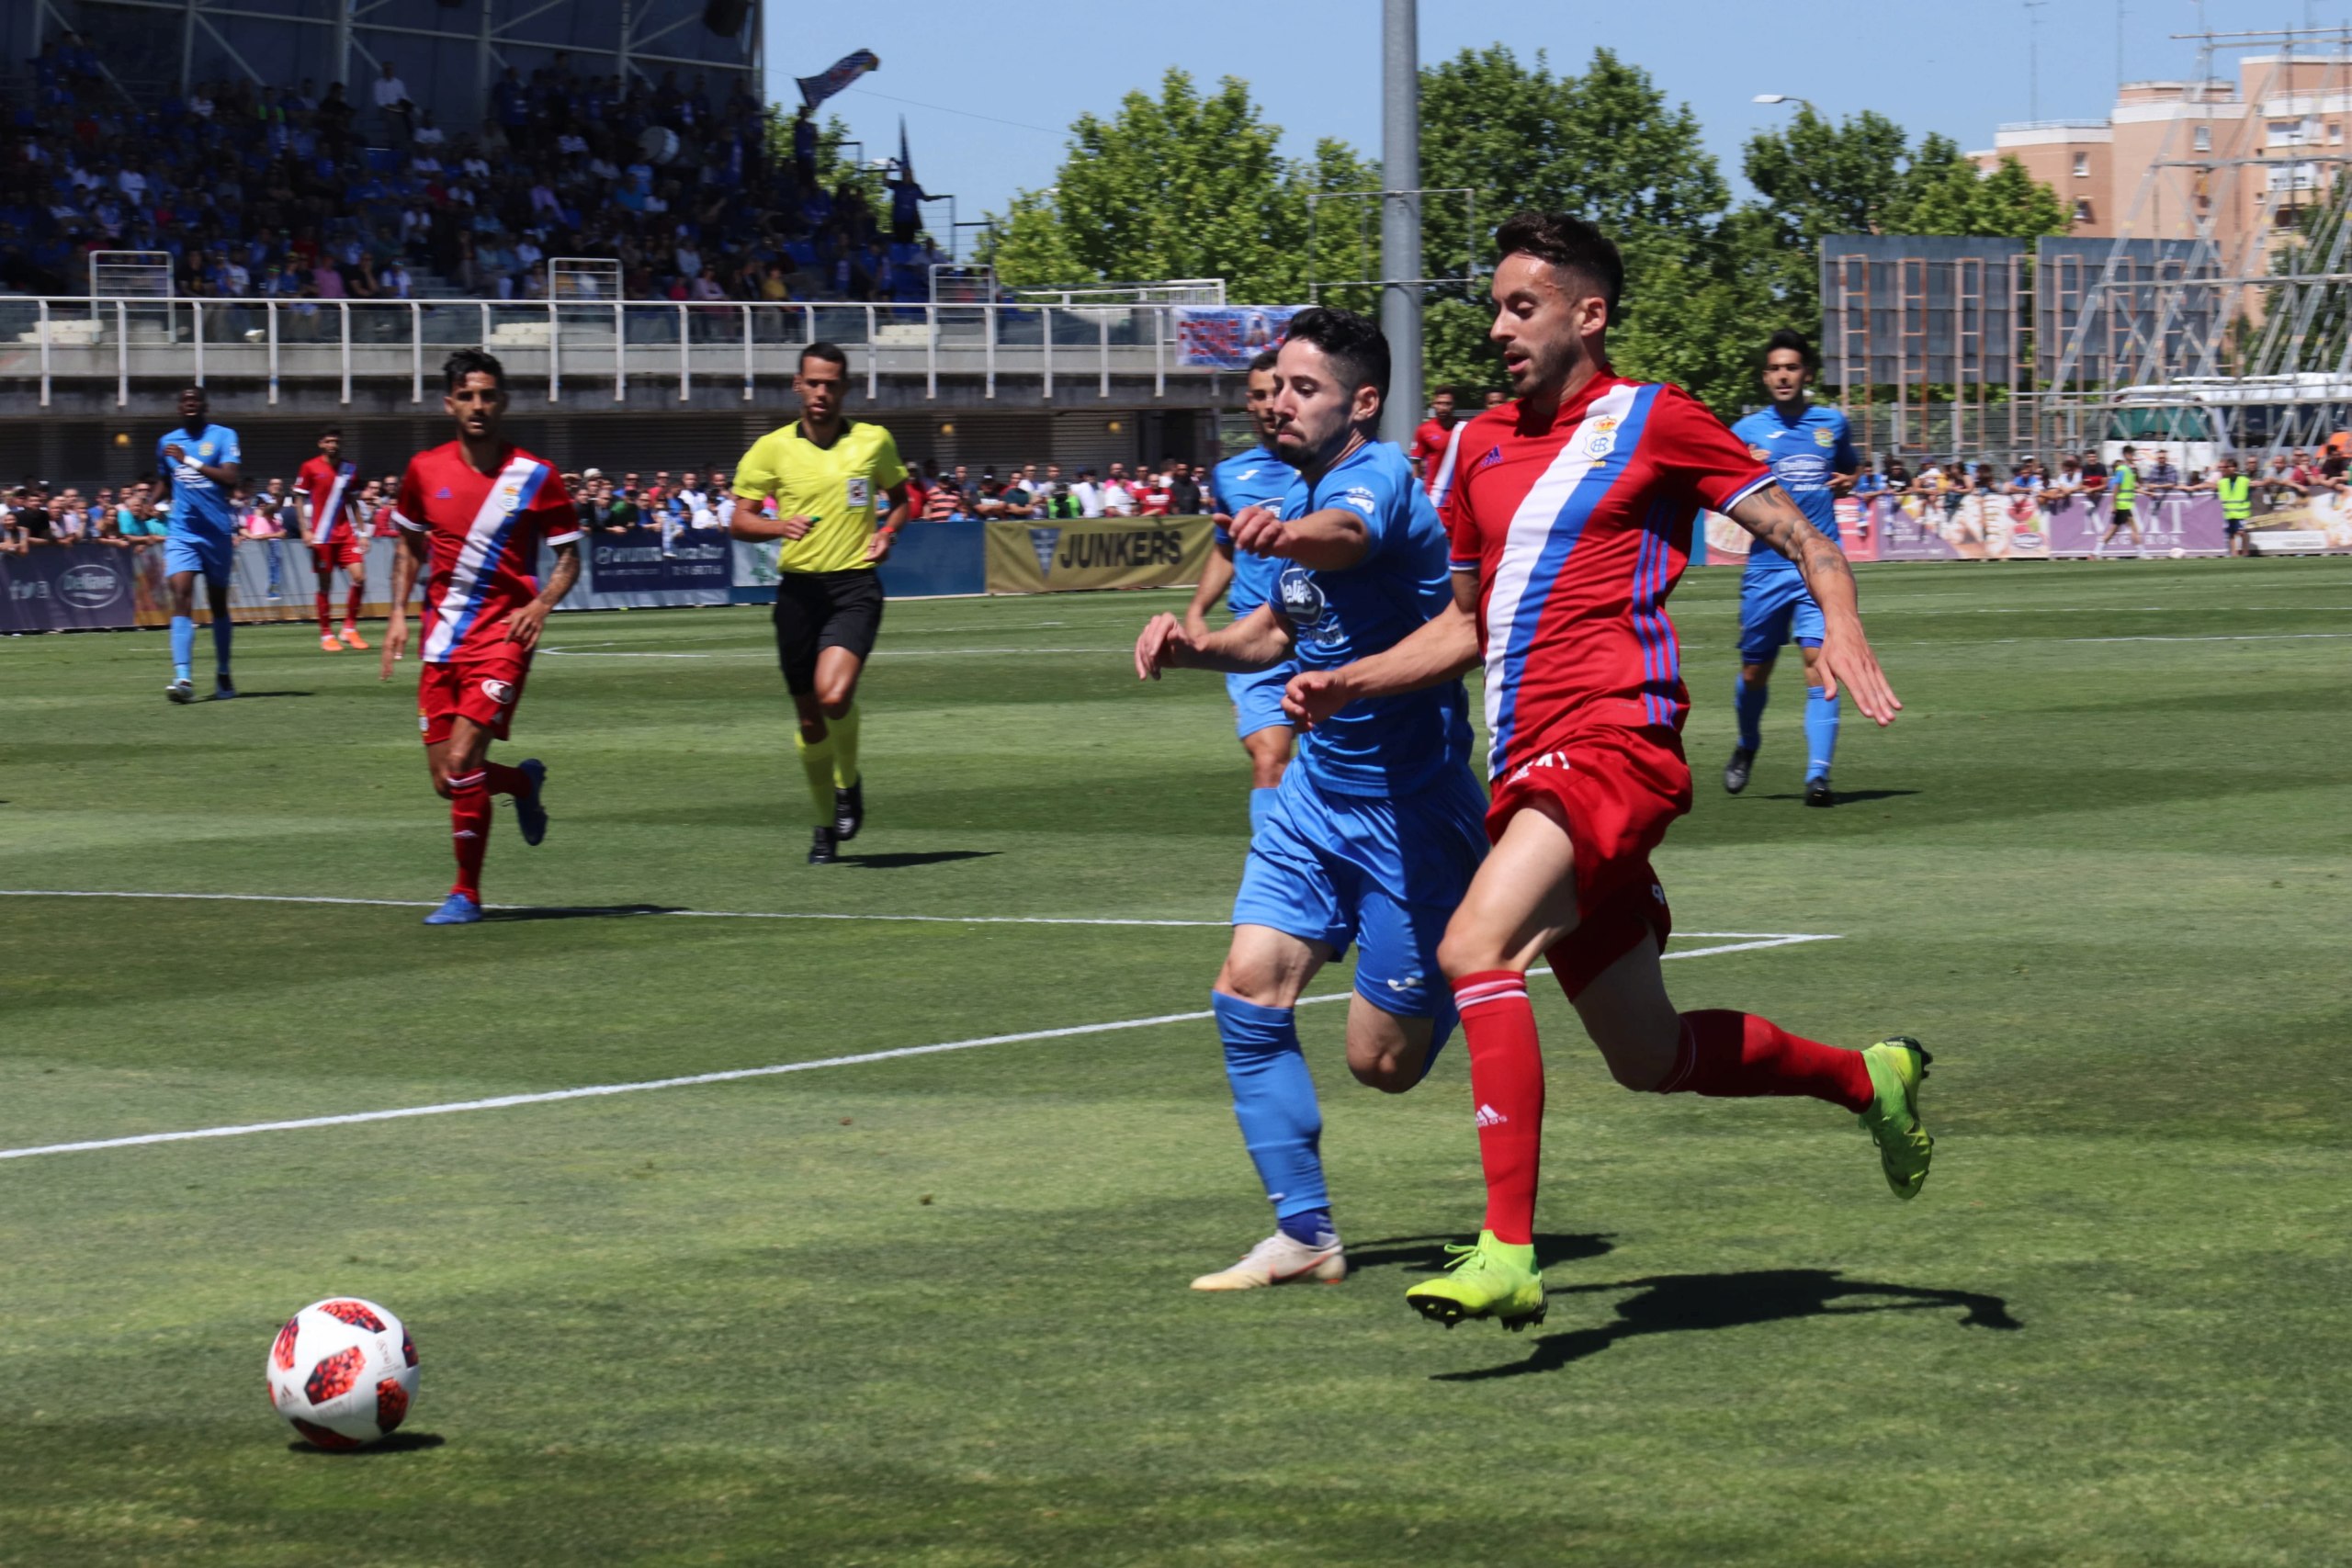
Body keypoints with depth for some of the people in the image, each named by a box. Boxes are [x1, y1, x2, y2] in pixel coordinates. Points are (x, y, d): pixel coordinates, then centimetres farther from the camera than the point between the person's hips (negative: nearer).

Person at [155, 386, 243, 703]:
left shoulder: (223, 436, -4)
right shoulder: (167, 443, 10)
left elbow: (231, 479, -19)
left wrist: (189, 461, -24)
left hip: (217, 533, -2)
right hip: (182, 533, 2)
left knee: (218, 603, 11)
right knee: (181, 597, -17)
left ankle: (223, 676, 27)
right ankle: (182, 677, -27)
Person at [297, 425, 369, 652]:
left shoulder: (350, 469, 9)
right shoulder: (310, 468, -2)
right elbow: (300, 501, 1)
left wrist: (361, 533, 12)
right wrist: (305, 531, -8)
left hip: (347, 534, 3)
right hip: (322, 537, -3)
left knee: (359, 577, -9)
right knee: (325, 584, 1)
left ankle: (350, 629, 3)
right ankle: (326, 635, 11)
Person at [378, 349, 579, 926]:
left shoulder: (535, 477, -4)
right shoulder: (425, 470, 5)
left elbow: (568, 556, 3)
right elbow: (410, 546, 18)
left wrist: (542, 603, -15)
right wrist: (398, 613, 6)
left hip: (503, 633, -4)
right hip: (442, 635, 4)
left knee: (461, 762, -18)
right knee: (445, 780, 3)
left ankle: (466, 893, -4)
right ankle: (524, 781, 36)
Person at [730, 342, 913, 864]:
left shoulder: (874, 442, 3)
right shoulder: (772, 448, 1)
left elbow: (899, 497, 20)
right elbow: (740, 520, 3)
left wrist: (887, 532, -1)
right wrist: (778, 525, -17)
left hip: (855, 587, -2)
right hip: (798, 588, 2)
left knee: (834, 695, -23)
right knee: (810, 719, 6)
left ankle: (849, 782, 5)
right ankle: (827, 824, 25)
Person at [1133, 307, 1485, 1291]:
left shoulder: (1377, 476, -18)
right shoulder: (1306, 491, 9)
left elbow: (1346, 539, -44)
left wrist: (1287, 535, -68)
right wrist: (1195, 647, 5)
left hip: (1410, 807, -8)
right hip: (1317, 793, 8)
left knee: (1383, 1061, -1)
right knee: (1249, 994, -8)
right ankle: (1304, 1234, -1)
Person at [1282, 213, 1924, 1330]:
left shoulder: (1652, 420, 0)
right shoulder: (1480, 448, 18)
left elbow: (1802, 537, 2)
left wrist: (1842, 627, -17)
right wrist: (1350, 684, 14)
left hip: (1612, 744, -7)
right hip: (1527, 768, 8)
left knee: (1474, 945, -29)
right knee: (1650, 1058, 13)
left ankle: (1509, 1251, -31)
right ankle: (1867, 1078, 38)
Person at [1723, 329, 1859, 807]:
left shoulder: (1832, 423, 10)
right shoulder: (1747, 431, 4)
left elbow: (1851, 467, 30)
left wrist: (1847, 482, 6)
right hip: (1767, 566, 0)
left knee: (1819, 663, -15)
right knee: (1755, 669, 10)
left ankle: (1818, 774, -20)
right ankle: (1747, 746, 39)